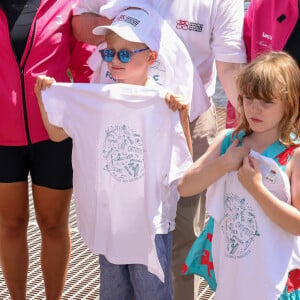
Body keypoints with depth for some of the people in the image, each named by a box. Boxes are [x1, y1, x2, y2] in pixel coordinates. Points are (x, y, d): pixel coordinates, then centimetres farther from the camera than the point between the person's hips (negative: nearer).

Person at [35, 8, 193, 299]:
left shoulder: (163, 102, -12)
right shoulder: (95, 98, -2)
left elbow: (184, 160, -10)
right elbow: (57, 132, 9)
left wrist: (183, 115, -22)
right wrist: (42, 95, -3)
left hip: (150, 220, -4)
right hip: (107, 218, 4)